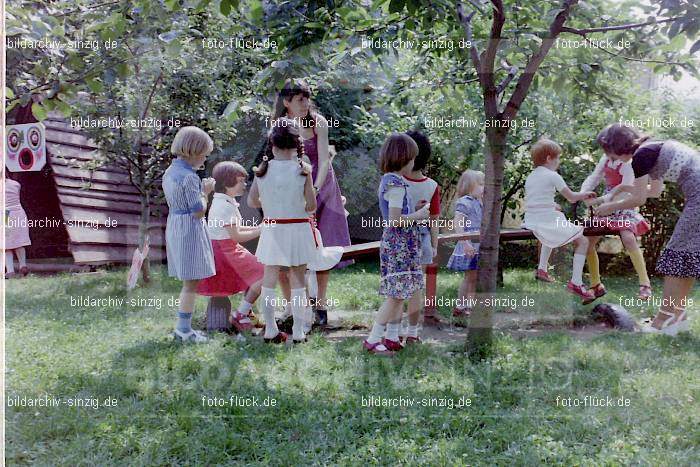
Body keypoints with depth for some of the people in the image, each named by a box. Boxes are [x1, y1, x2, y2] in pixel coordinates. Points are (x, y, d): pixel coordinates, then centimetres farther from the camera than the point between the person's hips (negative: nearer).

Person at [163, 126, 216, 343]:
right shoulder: (189, 177, -18)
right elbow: (199, 211, -18)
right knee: (191, 283, -1)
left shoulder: (169, 172, 10)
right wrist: (205, 192, -2)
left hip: (173, 225, 10)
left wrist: (202, 189, 13)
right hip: (190, 229, -10)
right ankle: (184, 329, 5)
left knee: (188, 282, 16)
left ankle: (183, 327, 22)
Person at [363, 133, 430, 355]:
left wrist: (415, 208, 13)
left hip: (395, 245, 10)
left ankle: (392, 337, 20)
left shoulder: (388, 181, 14)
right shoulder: (397, 184, -16)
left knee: (398, 294, 14)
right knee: (396, 295, -6)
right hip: (399, 245, -10)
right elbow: (395, 221, -22)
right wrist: (420, 214, -10)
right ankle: (373, 339, 0)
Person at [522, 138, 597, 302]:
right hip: (548, 220, -8)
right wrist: (585, 194, 15)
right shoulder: (552, 176, -8)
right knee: (583, 241, -1)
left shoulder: (530, 177, 13)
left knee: (550, 235, 41)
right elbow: (571, 197, -3)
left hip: (532, 222, 8)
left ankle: (542, 269, 40)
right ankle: (576, 282, -11)